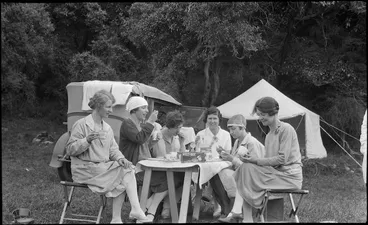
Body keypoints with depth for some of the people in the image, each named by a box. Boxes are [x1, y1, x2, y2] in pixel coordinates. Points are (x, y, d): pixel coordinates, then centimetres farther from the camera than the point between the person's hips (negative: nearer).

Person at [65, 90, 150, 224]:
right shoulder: (81, 125, -7)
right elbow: (70, 150, -10)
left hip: (103, 167, 7)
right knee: (125, 173, -20)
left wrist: (120, 158, -9)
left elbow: (113, 149, 13)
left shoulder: (107, 128, 14)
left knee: (127, 170, -18)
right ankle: (136, 210, -19)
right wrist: (87, 140, -26)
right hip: (86, 169, -7)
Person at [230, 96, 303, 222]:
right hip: (275, 173, 8)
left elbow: (282, 159, -16)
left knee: (247, 168, -18)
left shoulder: (286, 129, -9)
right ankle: (247, 218, -12)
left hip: (290, 176, -8)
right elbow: (269, 160, 11)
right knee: (245, 168, -8)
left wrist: (257, 160, -16)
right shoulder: (269, 135, 18)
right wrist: (252, 159, -7)